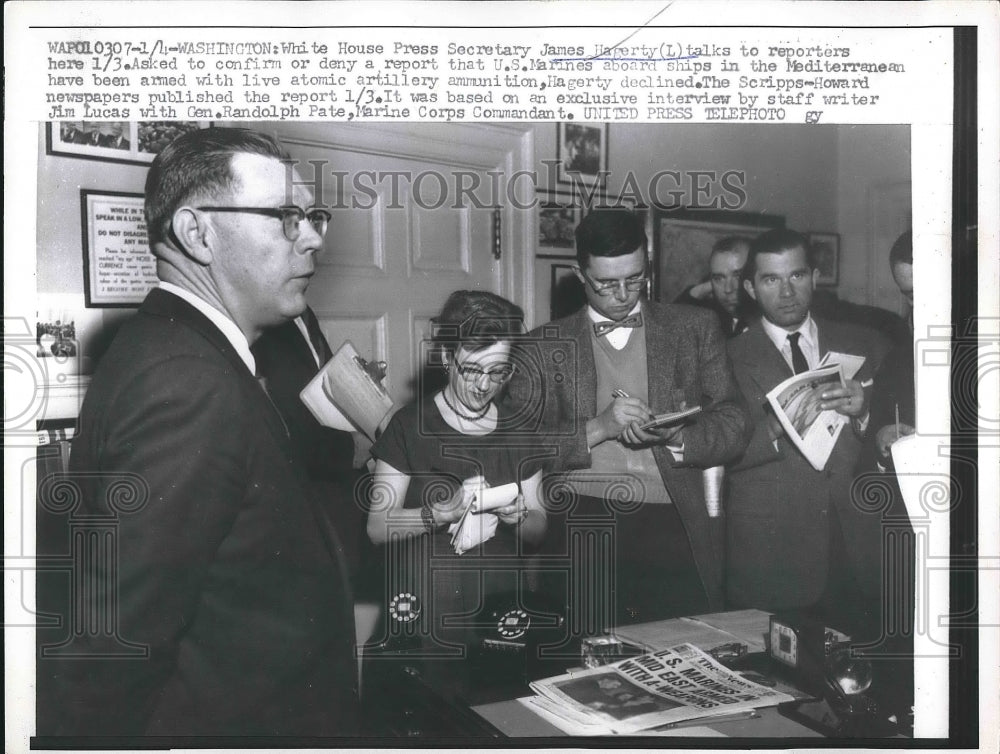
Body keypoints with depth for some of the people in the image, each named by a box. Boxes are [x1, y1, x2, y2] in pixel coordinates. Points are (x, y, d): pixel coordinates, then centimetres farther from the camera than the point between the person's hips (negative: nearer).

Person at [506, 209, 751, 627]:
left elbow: (734, 425, 8)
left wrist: (674, 438, -10)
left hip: (674, 529, 1)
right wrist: (598, 428, -12)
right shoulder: (545, 346, 8)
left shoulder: (694, 328, 12)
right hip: (583, 525, -1)